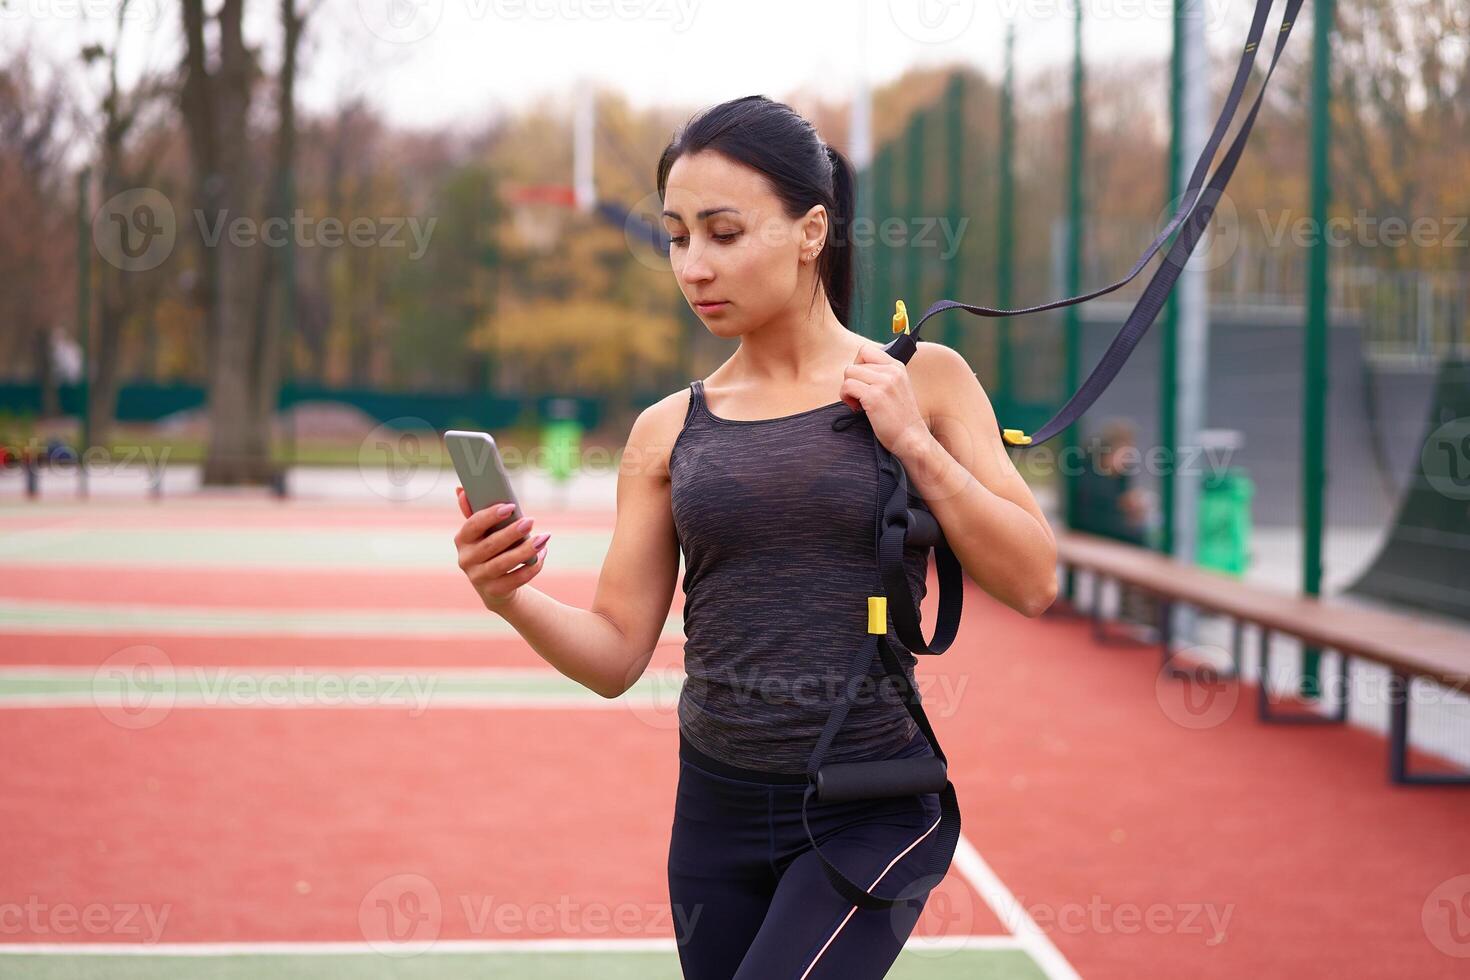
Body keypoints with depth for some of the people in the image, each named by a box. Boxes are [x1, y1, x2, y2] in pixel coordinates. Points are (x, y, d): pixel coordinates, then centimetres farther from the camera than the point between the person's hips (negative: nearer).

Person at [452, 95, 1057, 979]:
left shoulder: (920, 380, -2)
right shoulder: (668, 431, 4)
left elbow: (1032, 581, -4)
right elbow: (616, 653, 2)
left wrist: (915, 443, -13)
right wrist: (512, 597, -16)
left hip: (873, 815, -4)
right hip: (718, 808, 4)